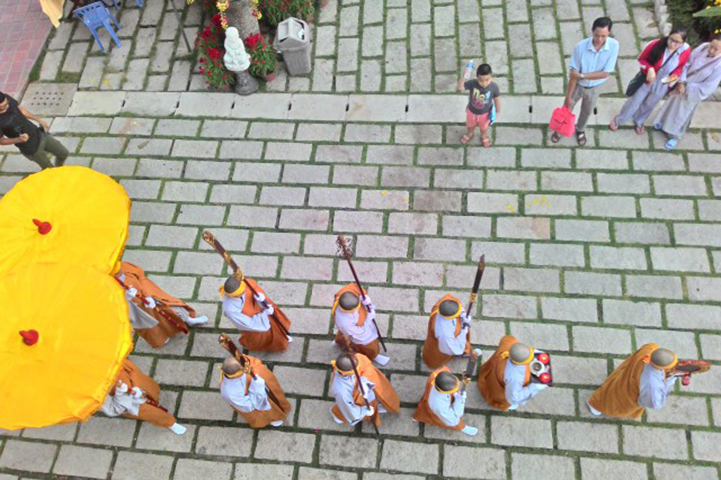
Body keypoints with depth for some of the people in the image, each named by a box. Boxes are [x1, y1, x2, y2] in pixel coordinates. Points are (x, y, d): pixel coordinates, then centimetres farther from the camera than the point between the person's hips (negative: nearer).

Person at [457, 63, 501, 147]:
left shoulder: (494, 87, -30)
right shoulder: (472, 83, -33)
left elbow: (497, 99, -15)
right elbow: (460, 88, -39)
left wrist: (497, 111, -4)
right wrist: (463, 76, -55)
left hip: (485, 113, 0)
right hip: (471, 111, 0)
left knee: (483, 127, 31)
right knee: (470, 125, 32)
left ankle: (484, 136, 64)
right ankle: (470, 134, 65)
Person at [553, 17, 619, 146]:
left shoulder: (614, 46, -26)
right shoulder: (581, 46, -29)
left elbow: (605, 73, -24)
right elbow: (573, 73, -21)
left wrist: (582, 75, -29)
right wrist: (568, 96, -16)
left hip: (594, 87, 1)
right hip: (577, 85, -1)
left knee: (587, 111, 25)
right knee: (567, 108, 20)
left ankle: (580, 130, 56)